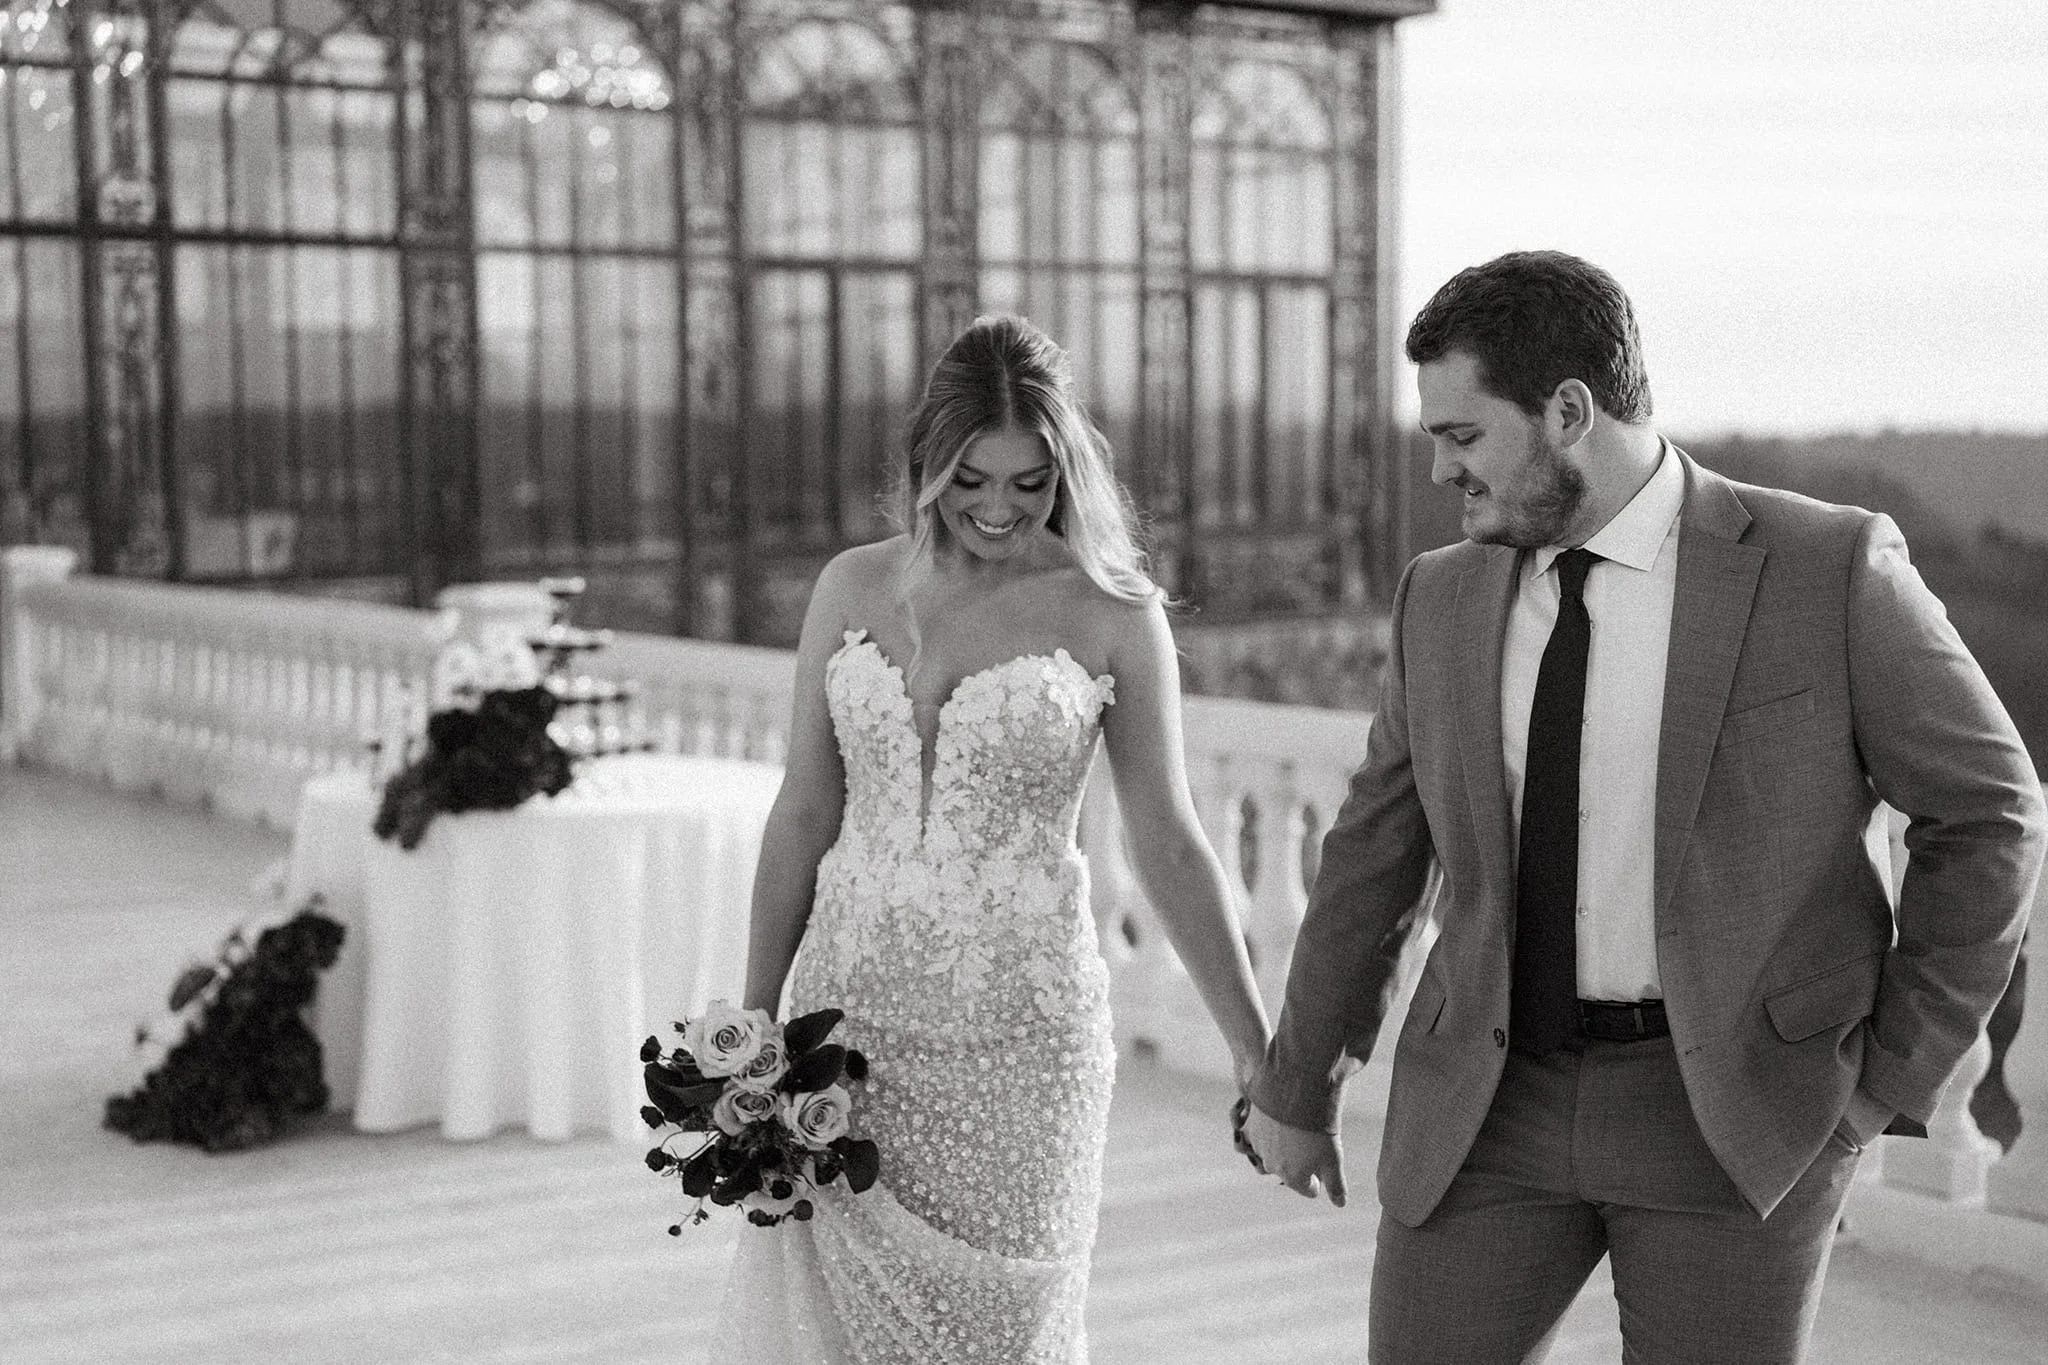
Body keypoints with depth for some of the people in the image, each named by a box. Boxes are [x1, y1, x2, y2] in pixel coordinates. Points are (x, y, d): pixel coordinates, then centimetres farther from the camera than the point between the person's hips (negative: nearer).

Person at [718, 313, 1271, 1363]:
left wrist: (1261, 1059, 2)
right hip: (850, 1017, 3)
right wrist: (753, 1031, 9)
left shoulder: (1113, 616, -3)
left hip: (1019, 1036, -2)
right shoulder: (852, 588, 5)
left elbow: (1168, 849, 2)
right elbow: (803, 817, 9)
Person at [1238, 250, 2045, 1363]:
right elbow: (1375, 855, 14)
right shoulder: (1445, 600, 5)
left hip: (1736, 1112, -3)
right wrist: (1296, 1088, 20)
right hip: (1492, 1103, 4)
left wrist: (1896, 1075, -3)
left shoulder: (1832, 569, -8)